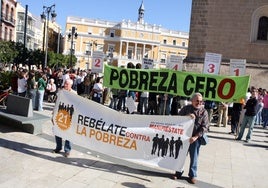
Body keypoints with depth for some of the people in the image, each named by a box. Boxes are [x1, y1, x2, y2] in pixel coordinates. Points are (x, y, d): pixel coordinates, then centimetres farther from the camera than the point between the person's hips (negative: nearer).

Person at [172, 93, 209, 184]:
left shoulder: (204, 112, -2)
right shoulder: (186, 108, 2)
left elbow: (204, 127, -6)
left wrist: (195, 137, -14)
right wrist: (187, 116, -18)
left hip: (195, 138, -1)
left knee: (194, 157, 8)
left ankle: (192, 175, 23)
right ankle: (178, 172, 26)